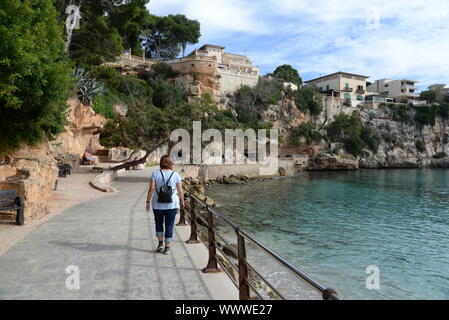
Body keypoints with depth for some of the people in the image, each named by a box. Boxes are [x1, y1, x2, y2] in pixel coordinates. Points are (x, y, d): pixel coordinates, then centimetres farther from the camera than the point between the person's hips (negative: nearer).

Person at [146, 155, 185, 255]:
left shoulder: (156, 173, -6)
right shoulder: (176, 175, -5)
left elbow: (151, 189, -10)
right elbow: (180, 191, -3)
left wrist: (148, 202, -2)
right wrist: (182, 202, 12)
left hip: (158, 204, 1)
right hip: (172, 204, 0)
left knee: (159, 223, 22)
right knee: (169, 226, 7)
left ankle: (160, 243, 19)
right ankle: (167, 248, 9)